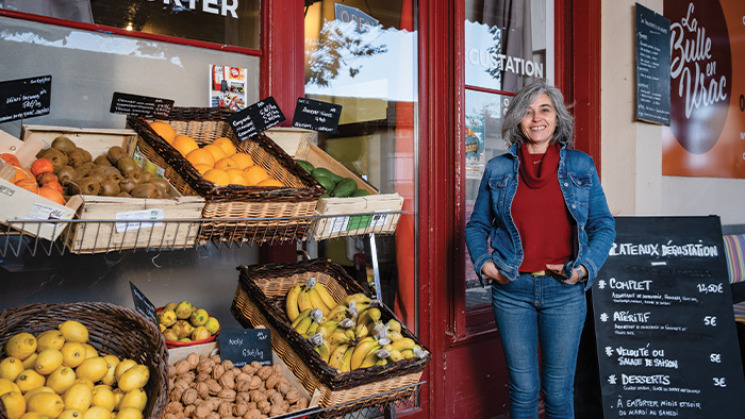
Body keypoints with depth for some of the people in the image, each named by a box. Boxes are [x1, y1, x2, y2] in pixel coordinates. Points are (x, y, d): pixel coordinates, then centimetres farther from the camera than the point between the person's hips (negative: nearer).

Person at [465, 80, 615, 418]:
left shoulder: (581, 166, 6)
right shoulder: (498, 169, 6)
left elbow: (604, 225, 8)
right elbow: (476, 226, 12)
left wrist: (584, 268, -6)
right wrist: (484, 264, -4)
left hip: (564, 290, 0)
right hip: (512, 289, 0)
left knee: (559, 391, 7)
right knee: (523, 390, 7)